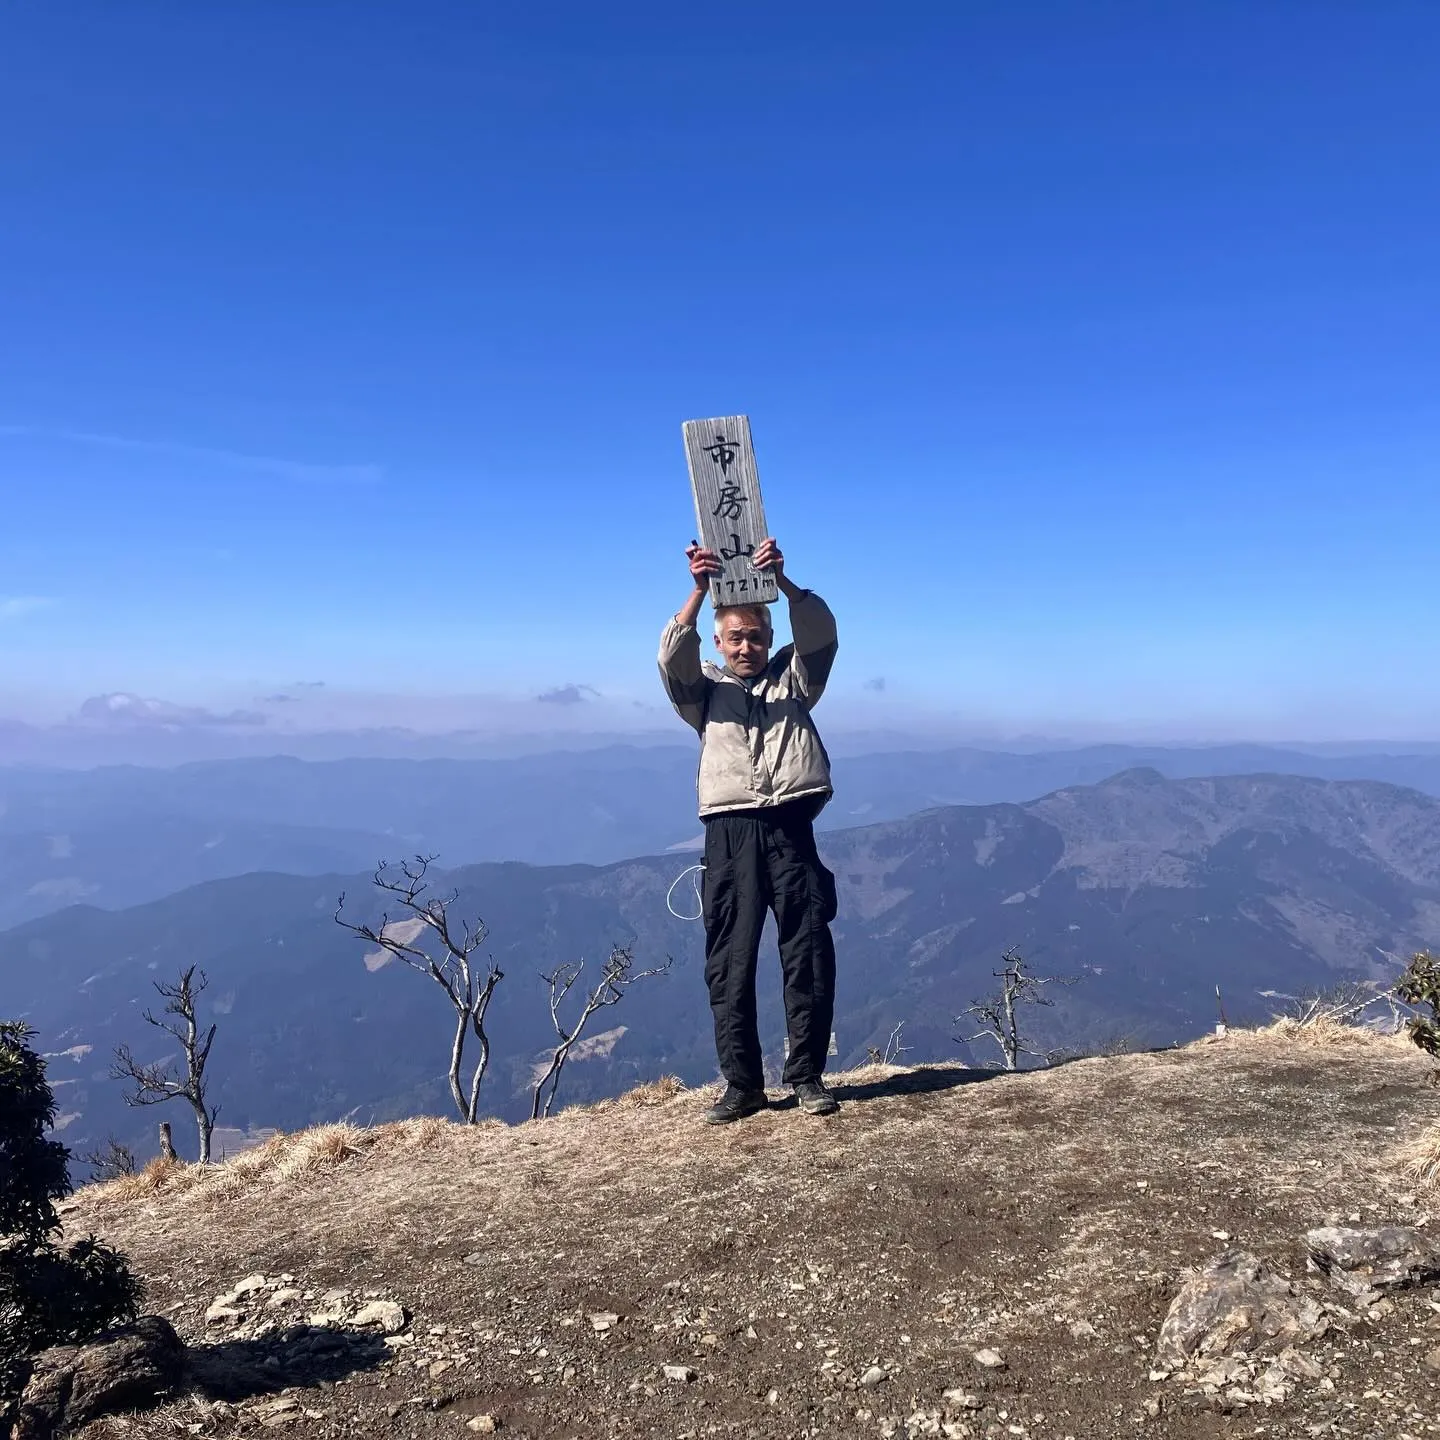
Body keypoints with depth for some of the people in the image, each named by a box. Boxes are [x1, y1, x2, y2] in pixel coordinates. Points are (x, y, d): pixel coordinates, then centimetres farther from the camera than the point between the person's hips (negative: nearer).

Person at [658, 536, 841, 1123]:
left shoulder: (794, 679, 19)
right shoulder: (704, 691, 18)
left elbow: (821, 633, 2)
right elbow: (673, 657, -2)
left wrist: (782, 580, -14)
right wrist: (700, 589, -16)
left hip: (791, 828, 0)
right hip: (730, 833, 0)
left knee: (809, 954, -1)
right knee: (729, 964, 0)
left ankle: (807, 1075, 11)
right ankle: (742, 1084, 10)